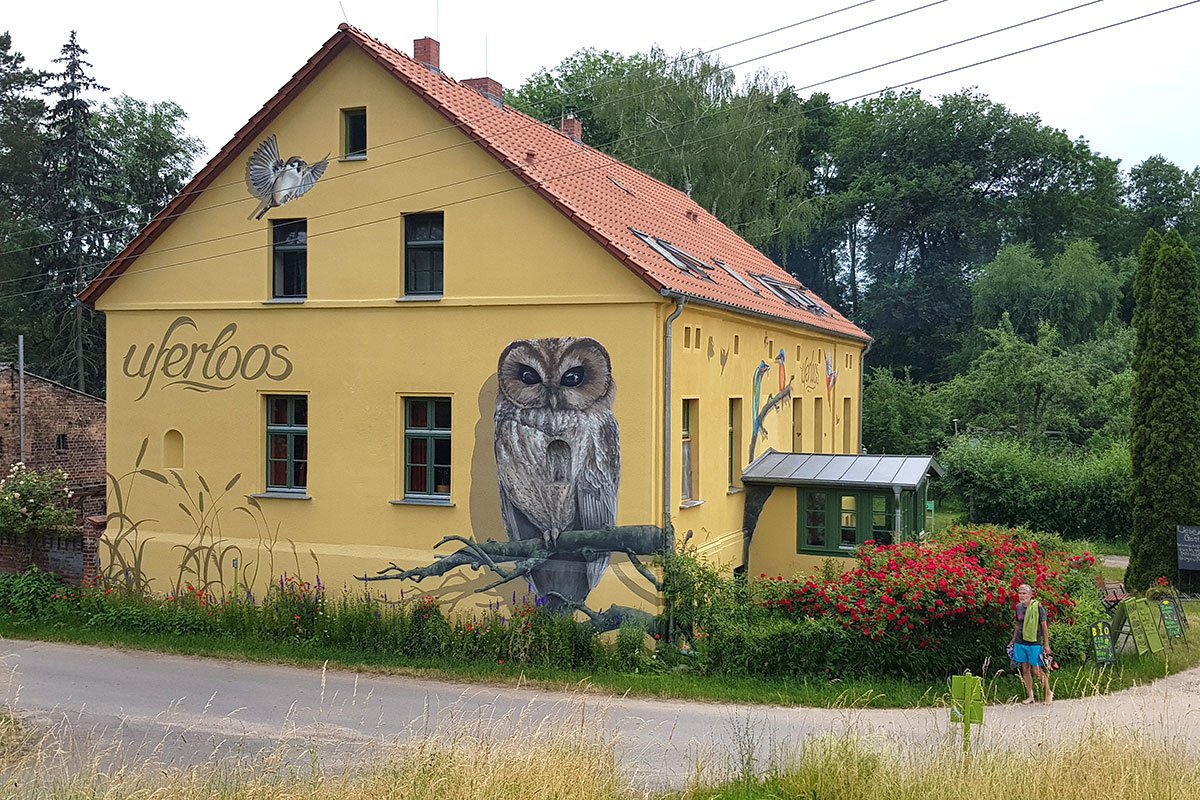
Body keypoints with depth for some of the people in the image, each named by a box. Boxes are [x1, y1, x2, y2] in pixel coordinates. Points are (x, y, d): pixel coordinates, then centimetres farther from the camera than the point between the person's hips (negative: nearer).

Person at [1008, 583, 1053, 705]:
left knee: (1037, 671, -3)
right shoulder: (1018, 607, 6)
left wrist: (1046, 644, -5)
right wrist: (1013, 640, 24)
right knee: (1025, 669, 8)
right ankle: (1030, 696, 19)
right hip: (1020, 643, 5)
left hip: (1034, 643, -5)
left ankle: (1048, 693, 17)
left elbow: (1044, 626, -5)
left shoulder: (1037, 607, -10)